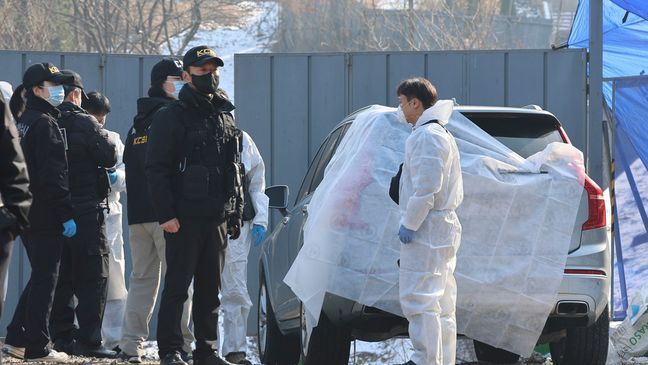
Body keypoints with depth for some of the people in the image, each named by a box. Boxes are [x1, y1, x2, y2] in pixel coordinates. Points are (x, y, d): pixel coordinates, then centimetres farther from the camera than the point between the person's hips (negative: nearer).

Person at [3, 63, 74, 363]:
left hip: (26, 212, 9)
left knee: (39, 276, 17)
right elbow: (54, 175, -19)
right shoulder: (45, 124, -14)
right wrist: (66, 214, -18)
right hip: (46, 215, -9)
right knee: (45, 279, -3)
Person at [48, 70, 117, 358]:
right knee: (92, 278, -3)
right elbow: (110, 157, -11)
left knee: (61, 277, 13)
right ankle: (88, 340, -8)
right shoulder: (83, 123, -12)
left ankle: (61, 336, 13)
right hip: (86, 211, -6)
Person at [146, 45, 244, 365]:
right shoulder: (172, 117, -4)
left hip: (217, 218, 6)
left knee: (210, 287, 9)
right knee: (177, 285, -4)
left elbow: (235, 168, 22)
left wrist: (236, 212, 15)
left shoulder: (225, 116, 16)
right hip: (185, 217, -6)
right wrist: (166, 214, -17)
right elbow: (156, 168, -10)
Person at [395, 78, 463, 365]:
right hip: (444, 227, 11)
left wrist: (409, 224, -17)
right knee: (441, 303, 12)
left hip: (426, 233, -11)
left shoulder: (425, 137, -15)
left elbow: (426, 188, -22)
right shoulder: (441, 134, 19)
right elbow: (455, 192, 22)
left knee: (419, 300, -10)